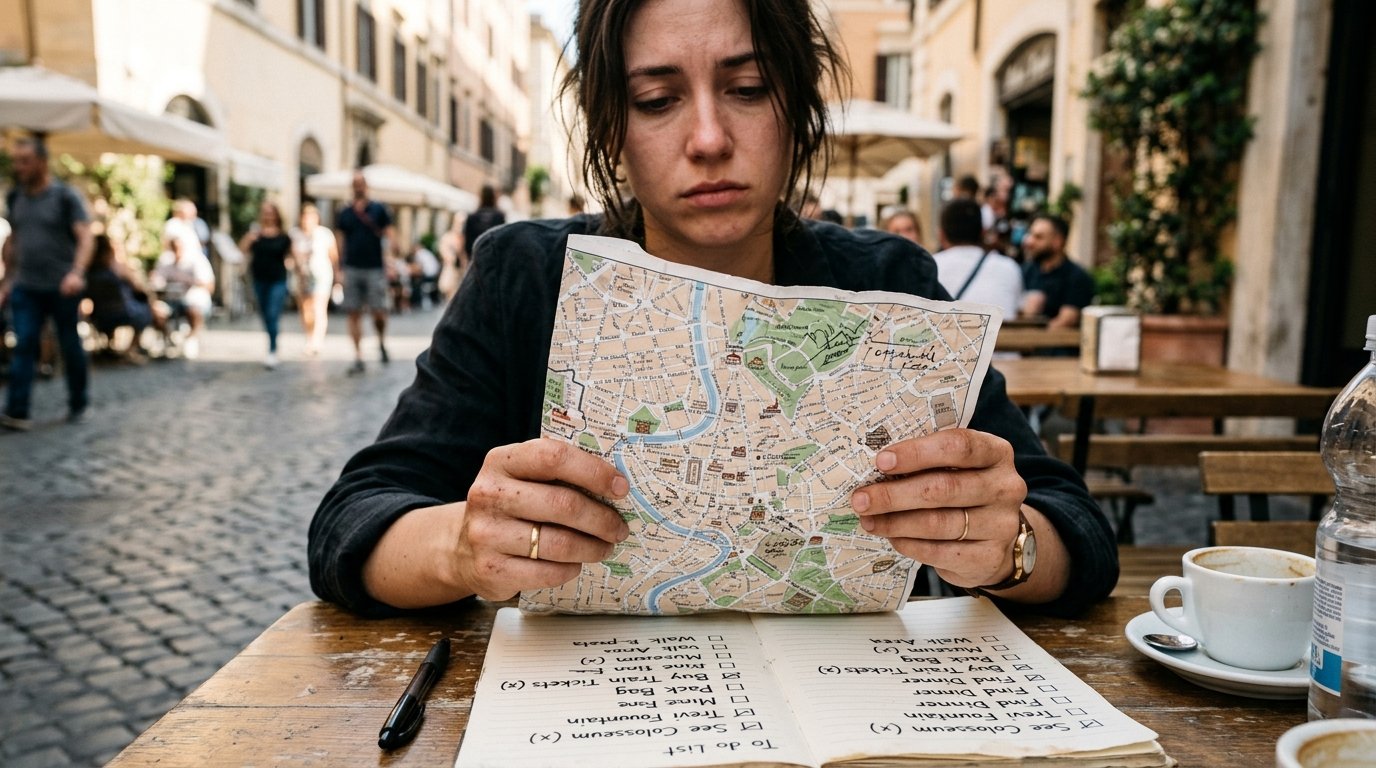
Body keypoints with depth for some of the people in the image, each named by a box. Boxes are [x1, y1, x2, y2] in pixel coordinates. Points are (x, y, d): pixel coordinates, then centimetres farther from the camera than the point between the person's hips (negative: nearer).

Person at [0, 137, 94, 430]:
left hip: (62, 287, -4)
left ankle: (78, 404, 21)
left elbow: (85, 238, -14)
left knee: (70, 346, 6)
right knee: (23, 346, -5)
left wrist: (77, 272, -30)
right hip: (26, 287, 4)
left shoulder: (65, 197, -5)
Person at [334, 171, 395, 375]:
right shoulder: (344, 214, 10)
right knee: (354, 314, 1)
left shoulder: (378, 210, 5)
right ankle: (358, 357, 7)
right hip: (352, 270, 2)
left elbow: (390, 234, 3)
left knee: (379, 313, -7)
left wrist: (389, 260, -11)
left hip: (375, 268, -2)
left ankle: (381, 342, 23)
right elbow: (339, 242, 10)